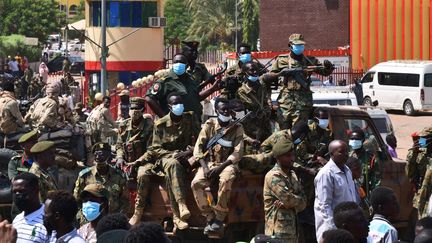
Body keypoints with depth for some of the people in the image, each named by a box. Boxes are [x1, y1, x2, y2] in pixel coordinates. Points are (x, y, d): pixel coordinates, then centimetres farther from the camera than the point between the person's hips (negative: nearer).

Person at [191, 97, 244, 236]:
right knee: (196, 183, -29)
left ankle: (219, 220, -29)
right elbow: (198, 148, 2)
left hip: (228, 164, -2)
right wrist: (204, 167, -13)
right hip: (209, 162, 2)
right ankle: (210, 218, -21)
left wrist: (221, 167, -17)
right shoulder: (209, 125, 6)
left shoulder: (237, 128, 3)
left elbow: (238, 153, -5)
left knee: (225, 180, -38)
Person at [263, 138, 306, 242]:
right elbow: (288, 198, -20)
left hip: (293, 231, 8)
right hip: (279, 232, -8)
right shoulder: (273, 176, -11)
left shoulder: (293, 175, 16)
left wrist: (288, 205, -10)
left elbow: (302, 204, 9)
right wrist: (299, 199, 2)